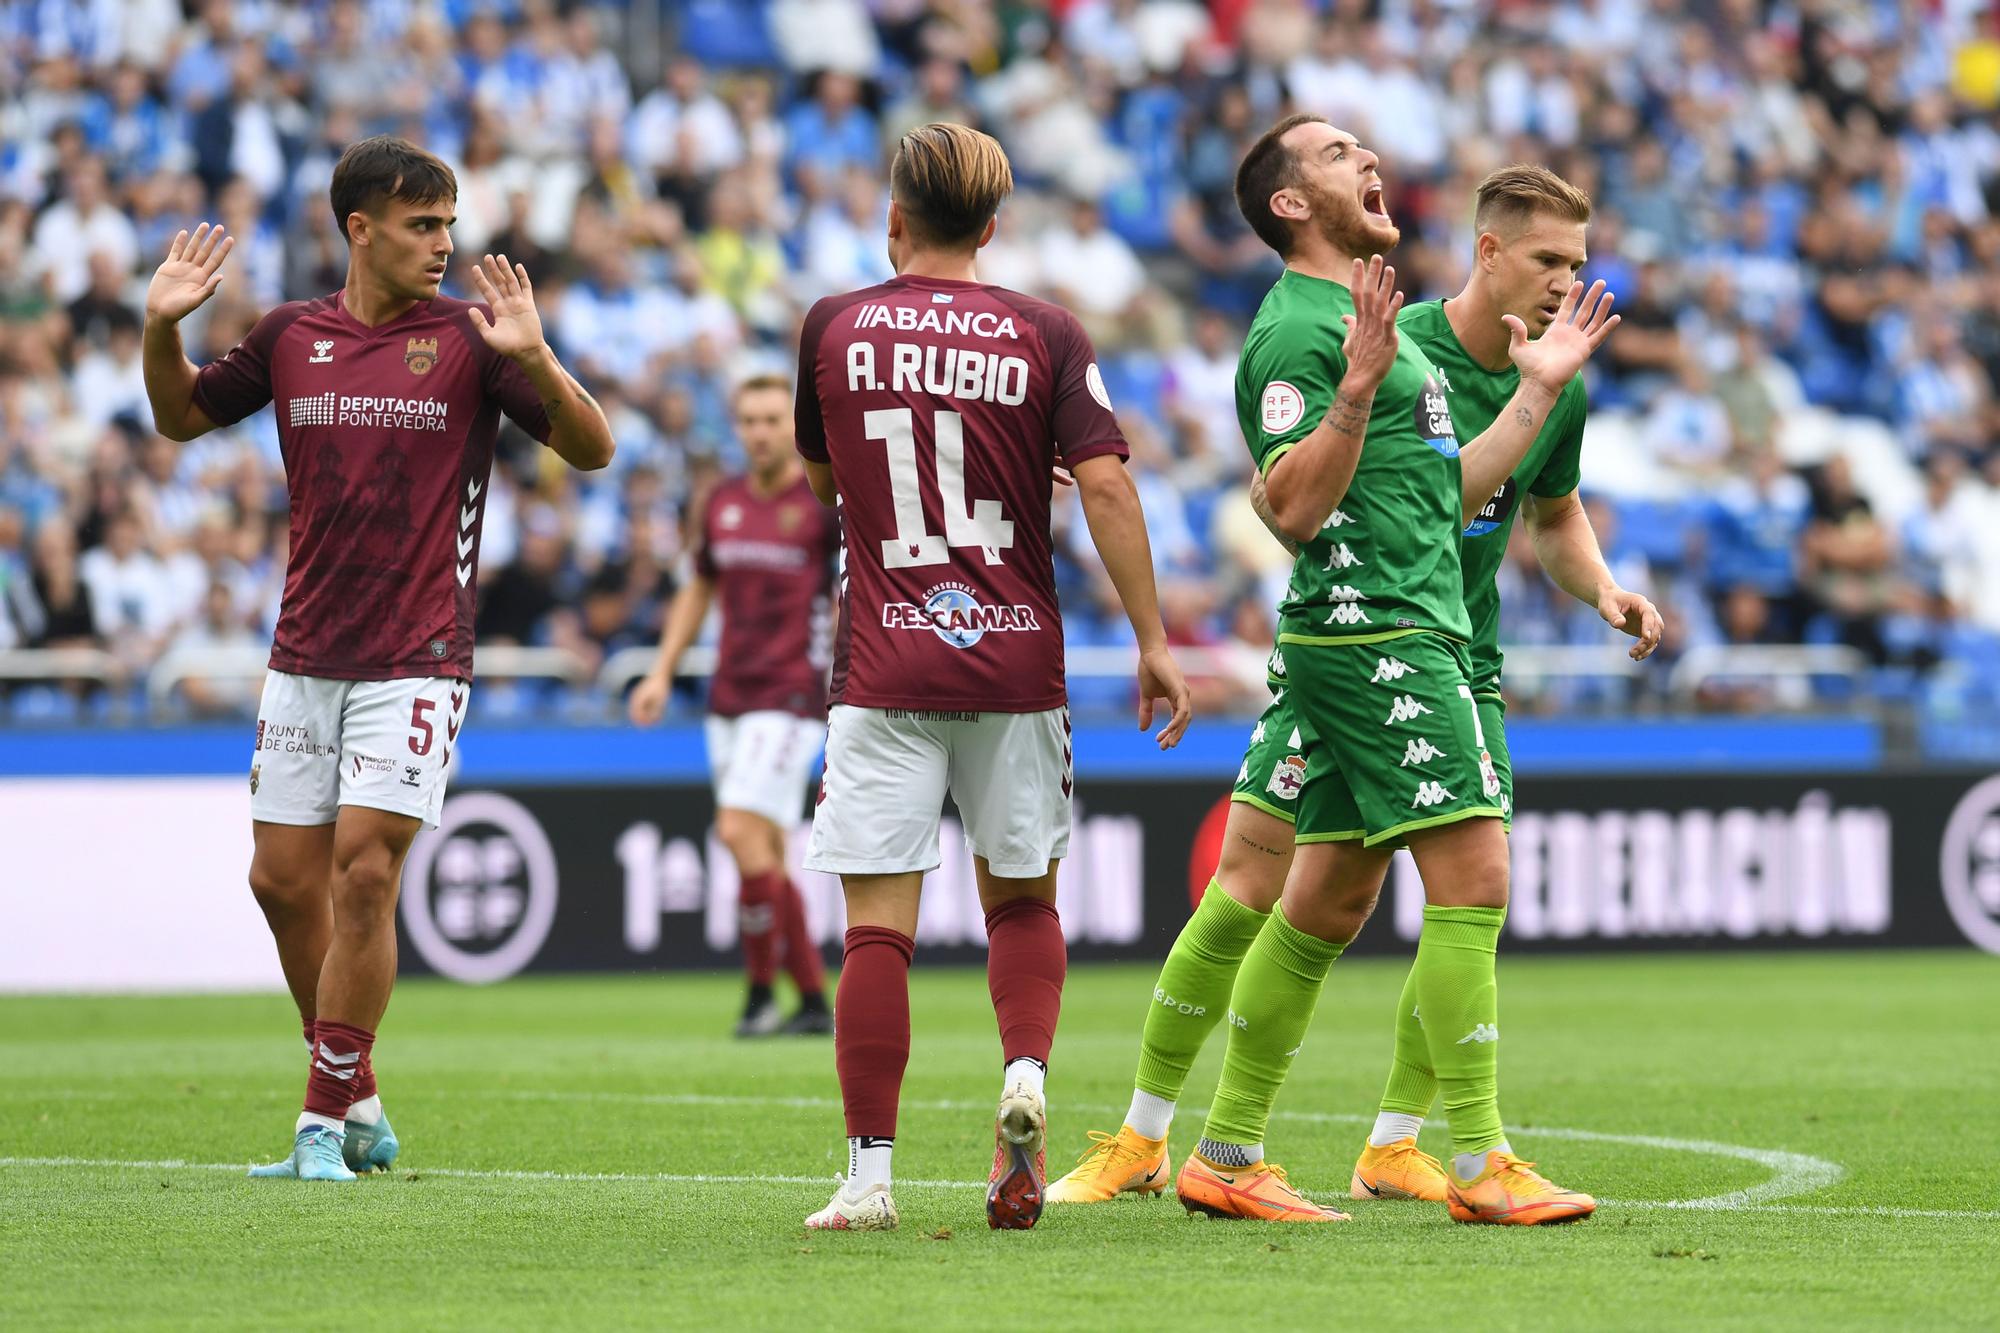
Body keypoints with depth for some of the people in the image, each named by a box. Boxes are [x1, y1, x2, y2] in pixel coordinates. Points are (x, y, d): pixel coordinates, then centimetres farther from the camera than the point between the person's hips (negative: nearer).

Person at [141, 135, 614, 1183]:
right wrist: (161, 329, 1)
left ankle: (326, 1120, -4)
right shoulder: (290, 337, 6)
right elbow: (181, 417, 20)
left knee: (365, 871, -12)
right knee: (283, 879, 5)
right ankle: (361, 1108, 19)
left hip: (417, 661, -4)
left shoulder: (468, 340, -3)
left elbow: (590, 448, -5)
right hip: (305, 656, 4)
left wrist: (536, 360, -23)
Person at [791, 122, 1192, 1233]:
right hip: (1016, 659, 1)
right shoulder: (1046, 334, 0)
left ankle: (871, 1174, -4)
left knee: (880, 925, -2)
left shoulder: (833, 329, 3)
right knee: (1022, 897, 18)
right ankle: (1027, 1074, -6)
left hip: (883, 669, -1)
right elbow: (1104, 485, -7)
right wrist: (1154, 642, -3)